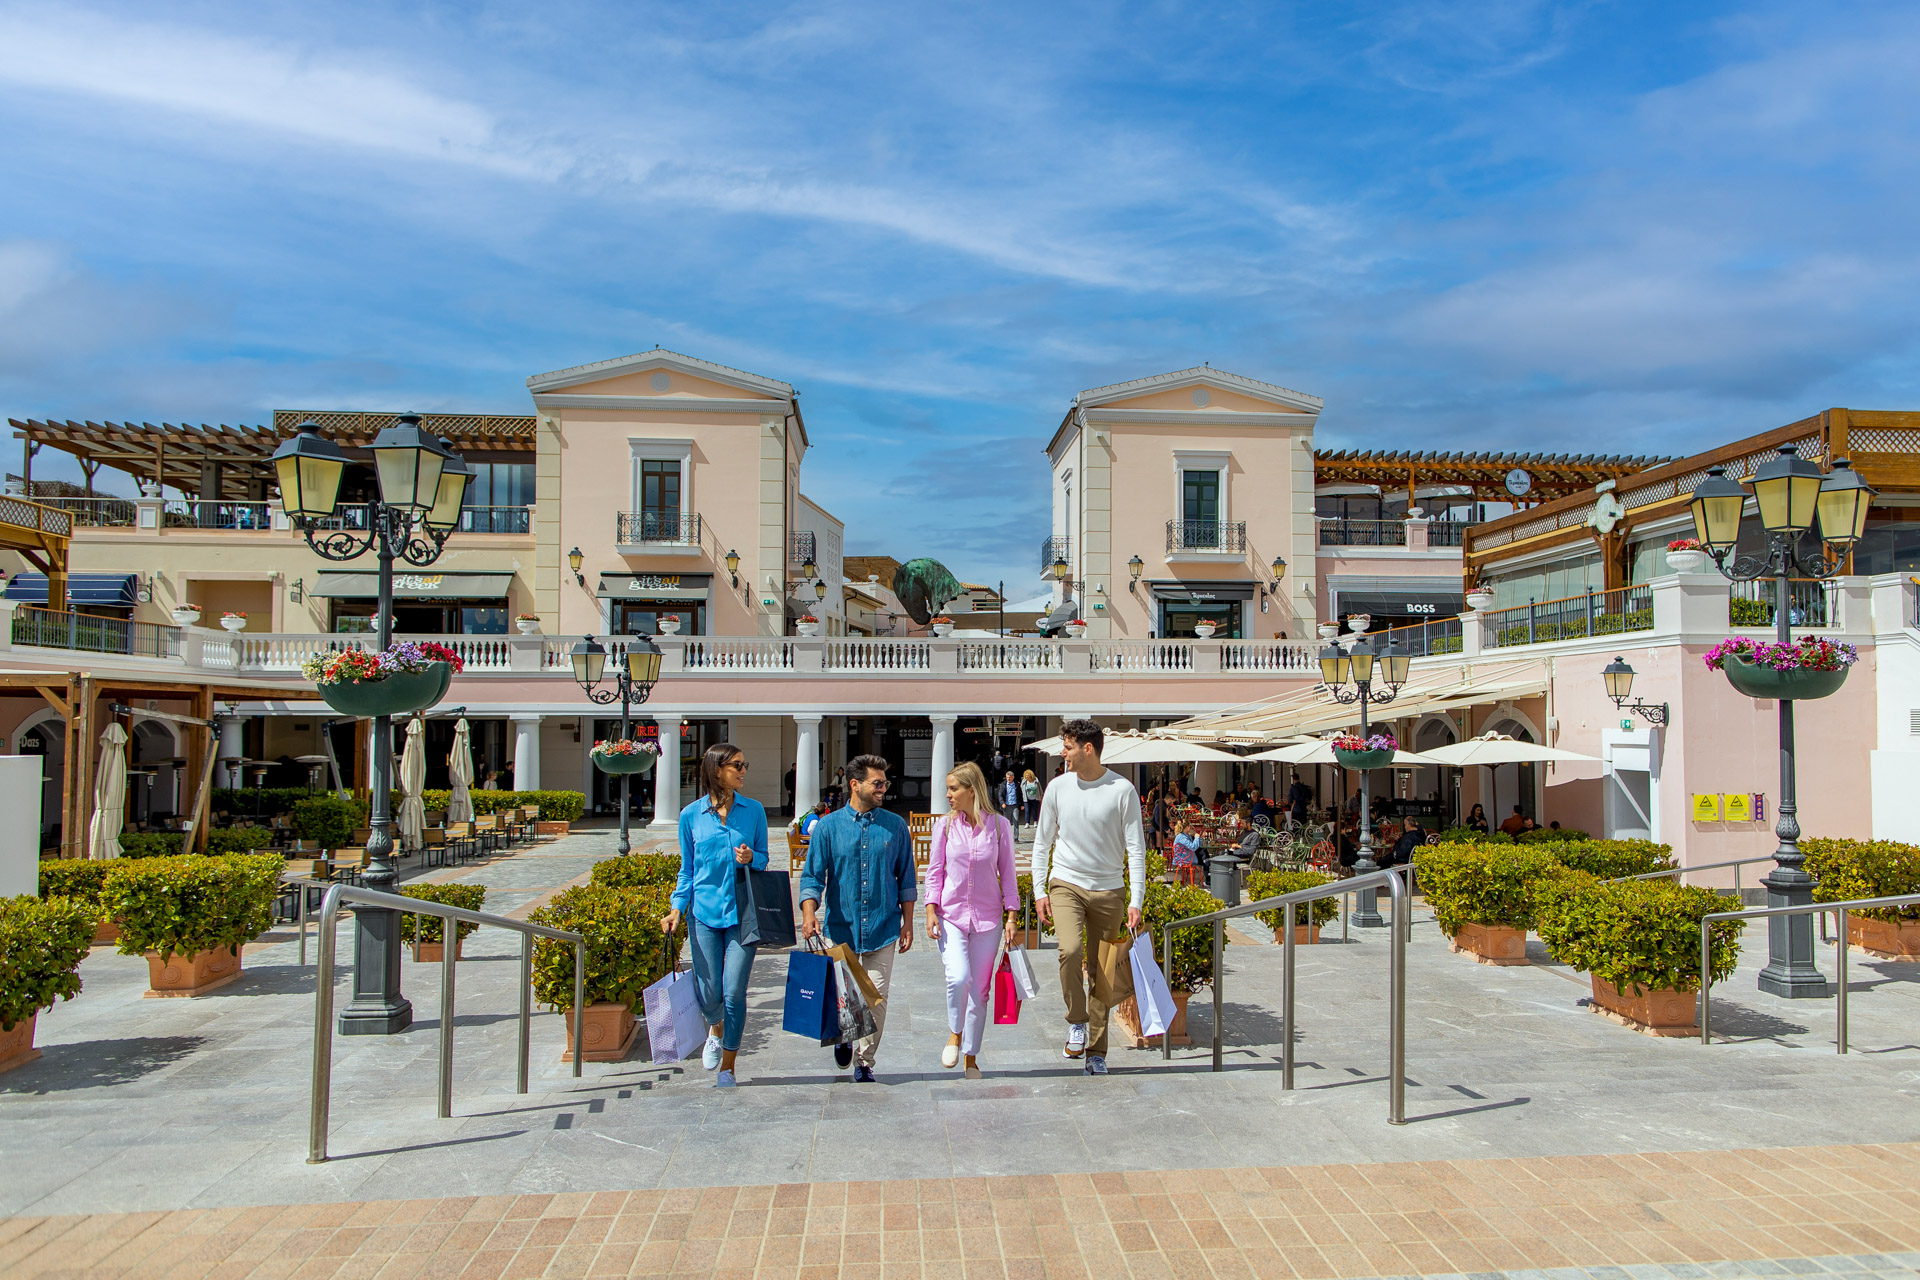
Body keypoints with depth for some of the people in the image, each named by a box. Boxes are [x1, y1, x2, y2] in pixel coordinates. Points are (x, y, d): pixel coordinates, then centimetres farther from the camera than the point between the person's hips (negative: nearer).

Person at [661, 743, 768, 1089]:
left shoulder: (753, 810, 2)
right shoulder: (691, 815, 1)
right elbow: (687, 869, 8)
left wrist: (751, 858, -12)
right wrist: (677, 908, -4)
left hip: (743, 912, 0)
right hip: (705, 913, 0)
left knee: (734, 993, -2)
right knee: (708, 995, 2)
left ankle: (727, 1070, 17)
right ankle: (716, 1031, 39)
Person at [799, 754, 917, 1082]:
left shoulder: (895, 826, 4)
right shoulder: (829, 826, 0)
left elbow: (906, 879, 9)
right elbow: (813, 876, -2)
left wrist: (907, 922, 6)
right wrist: (809, 913, -18)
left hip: (883, 927, 0)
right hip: (841, 927, 0)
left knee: (876, 997, -1)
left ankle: (864, 1062, 15)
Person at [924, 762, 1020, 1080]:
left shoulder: (999, 825, -1)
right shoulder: (945, 826, 1)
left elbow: (1007, 873, 4)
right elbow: (935, 871, 5)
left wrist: (1011, 915, 1)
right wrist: (931, 910, -4)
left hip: (987, 917, 0)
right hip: (951, 915, 0)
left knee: (980, 990, 6)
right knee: (958, 977, -20)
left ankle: (971, 1057, 23)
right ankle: (955, 1034, 8)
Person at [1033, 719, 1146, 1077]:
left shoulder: (1123, 791, -6)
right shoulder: (1058, 788, 1)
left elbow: (1136, 849, -4)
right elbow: (1042, 843, 9)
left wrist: (1136, 901, -10)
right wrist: (1039, 890, 3)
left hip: (1109, 889, 0)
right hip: (1066, 884, 1)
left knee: (1103, 973, 4)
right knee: (1070, 950, -24)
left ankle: (1096, 1052, 18)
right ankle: (1076, 1021, 0)